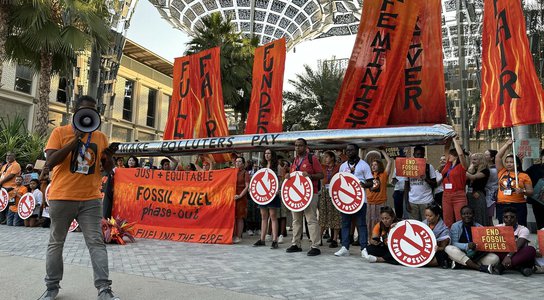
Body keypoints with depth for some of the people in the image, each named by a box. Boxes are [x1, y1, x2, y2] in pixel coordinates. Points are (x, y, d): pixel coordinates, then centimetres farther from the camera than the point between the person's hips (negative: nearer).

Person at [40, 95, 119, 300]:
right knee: (56, 243, 11)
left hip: (91, 199, 2)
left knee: (96, 242, -3)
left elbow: (108, 169, 13)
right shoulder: (60, 132, 0)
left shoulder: (100, 137, 9)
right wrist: (75, 139, -17)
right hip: (62, 198, -1)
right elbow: (50, 162, -11)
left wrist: (109, 157, -11)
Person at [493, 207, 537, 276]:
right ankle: (520, 267, -28)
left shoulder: (523, 229, -4)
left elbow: (519, 245, -22)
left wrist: (509, 256, -40)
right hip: (503, 255, 1)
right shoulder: (498, 228, 5)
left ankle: (502, 266, -34)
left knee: (531, 250, -31)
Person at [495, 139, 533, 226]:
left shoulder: (524, 176, 5)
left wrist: (523, 191, -17)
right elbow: (498, 157, 4)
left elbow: (531, 192, 5)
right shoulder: (502, 172, 10)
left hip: (518, 206, -2)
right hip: (501, 206, 2)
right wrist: (507, 144, 4)